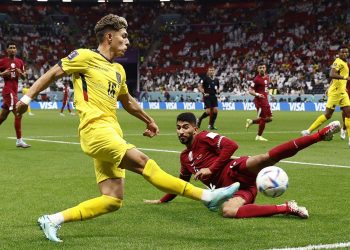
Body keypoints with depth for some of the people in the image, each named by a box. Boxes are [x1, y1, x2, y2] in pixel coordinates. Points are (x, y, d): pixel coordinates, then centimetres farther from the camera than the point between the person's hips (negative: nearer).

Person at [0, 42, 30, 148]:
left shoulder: (20, 62, 12)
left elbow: (24, 77, 16)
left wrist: (21, 73, -5)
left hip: (14, 91, 7)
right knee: (18, 114, -15)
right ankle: (19, 140, -13)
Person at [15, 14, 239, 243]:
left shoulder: (118, 70, 23)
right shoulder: (85, 57, 1)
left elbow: (128, 101, 39)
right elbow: (53, 74, 4)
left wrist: (148, 120, 45)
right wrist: (28, 97, -1)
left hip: (111, 135, 9)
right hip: (96, 129, -9)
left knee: (113, 200, -2)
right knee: (144, 163, -18)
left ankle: (52, 221, 3)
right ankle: (207, 196, -22)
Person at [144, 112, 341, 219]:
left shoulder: (204, 138, 3)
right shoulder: (185, 157, 26)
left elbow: (231, 145, -11)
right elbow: (182, 183, 42)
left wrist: (211, 169, -9)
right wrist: (162, 200, 47)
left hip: (236, 172, -6)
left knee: (265, 158, -39)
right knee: (227, 211, -29)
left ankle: (321, 134, -40)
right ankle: (287, 208, -28)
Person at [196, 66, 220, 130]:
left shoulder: (216, 80, 15)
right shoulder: (204, 78, -2)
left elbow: (218, 88, 27)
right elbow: (199, 87, -6)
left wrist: (218, 92, 6)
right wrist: (203, 93, -18)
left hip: (214, 97, 5)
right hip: (207, 97, -5)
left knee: (215, 110, -8)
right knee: (208, 111, -13)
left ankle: (211, 125, 3)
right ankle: (199, 119, 14)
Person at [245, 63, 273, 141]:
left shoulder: (267, 77, 10)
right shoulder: (257, 79, -13)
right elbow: (250, 90, -13)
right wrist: (257, 94, -27)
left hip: (265, 100, 8)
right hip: (259, 100, -8)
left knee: (269, 118, 10)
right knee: (263, 118, -4)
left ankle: (251, 121, 23)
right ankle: (259, 136, 11)